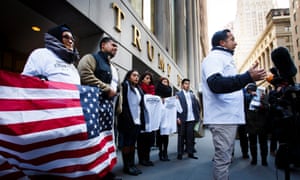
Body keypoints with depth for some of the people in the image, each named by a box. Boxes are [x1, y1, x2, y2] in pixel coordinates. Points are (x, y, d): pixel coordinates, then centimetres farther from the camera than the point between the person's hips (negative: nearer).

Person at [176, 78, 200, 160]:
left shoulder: (192, 94, 14)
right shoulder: (178, 94, -2)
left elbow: (197, 105, 14)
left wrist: (197, 115, 5)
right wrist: (178, 118, -15)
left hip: (191, 119, 4)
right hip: (182, 119, -4)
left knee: (190, 136, 9)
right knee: (181, 136, 5)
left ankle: (190, 153, 18)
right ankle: (180, 153, 14)